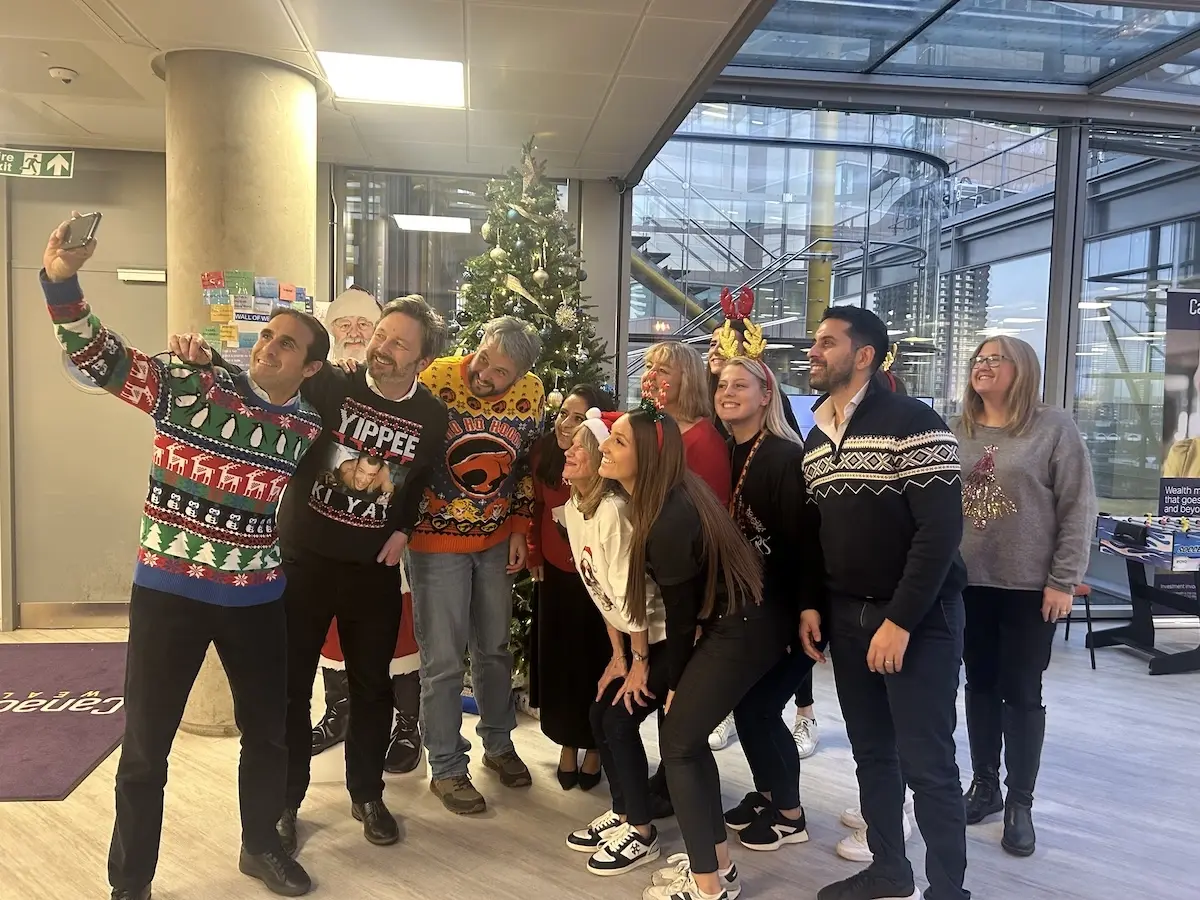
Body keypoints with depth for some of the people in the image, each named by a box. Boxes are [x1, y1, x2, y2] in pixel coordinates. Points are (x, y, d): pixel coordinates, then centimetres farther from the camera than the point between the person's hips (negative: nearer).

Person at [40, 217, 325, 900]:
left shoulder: (307, 428, 0)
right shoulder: (189, 386, -9)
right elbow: (97, 355, -16)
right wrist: (62, 279, -30)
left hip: (257, 598, 3)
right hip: (168, 591, -3)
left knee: (270, 729, 16)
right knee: (147, 744, 8)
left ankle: (262, 845, 41)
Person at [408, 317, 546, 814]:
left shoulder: (531, 394, -8)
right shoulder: (437, 379, -20)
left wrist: (519, 529, 6)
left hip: (496, 540, 4)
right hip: (437, 539, -4)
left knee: (495, 648, 17)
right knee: (444, 660, 3)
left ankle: (498, 744, 38)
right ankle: (446, 769, 22)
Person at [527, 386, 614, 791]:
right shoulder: (543, 452, -9)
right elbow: (538, 505, 5)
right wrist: (534, 553, 5)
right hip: (555, 571, 4)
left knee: (595, 662, 10)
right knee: (557, 660, 14)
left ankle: (594, 745, 31)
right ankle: (568, 741, 35)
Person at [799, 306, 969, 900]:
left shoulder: (911, 421, -13)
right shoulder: (816, 437, 10)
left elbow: (941, 528, -19)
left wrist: (900, 620, -20)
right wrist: (811, 605, 7)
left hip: (919, 618, -7)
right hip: (847, 617, 7)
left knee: (926, 763, 1)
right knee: (871, 752, 15)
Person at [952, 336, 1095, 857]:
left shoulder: (1054, 427, -6)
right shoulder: (956, 432, 4)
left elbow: (1079, 506, -7)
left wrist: (1064, 580, -11)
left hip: (1029, 586, -3)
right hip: (967, 583, 4)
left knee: (1022, 693, 6)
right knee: (979, 686, 13)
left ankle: (1020, 802, 21)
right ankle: (984, 785, 29)